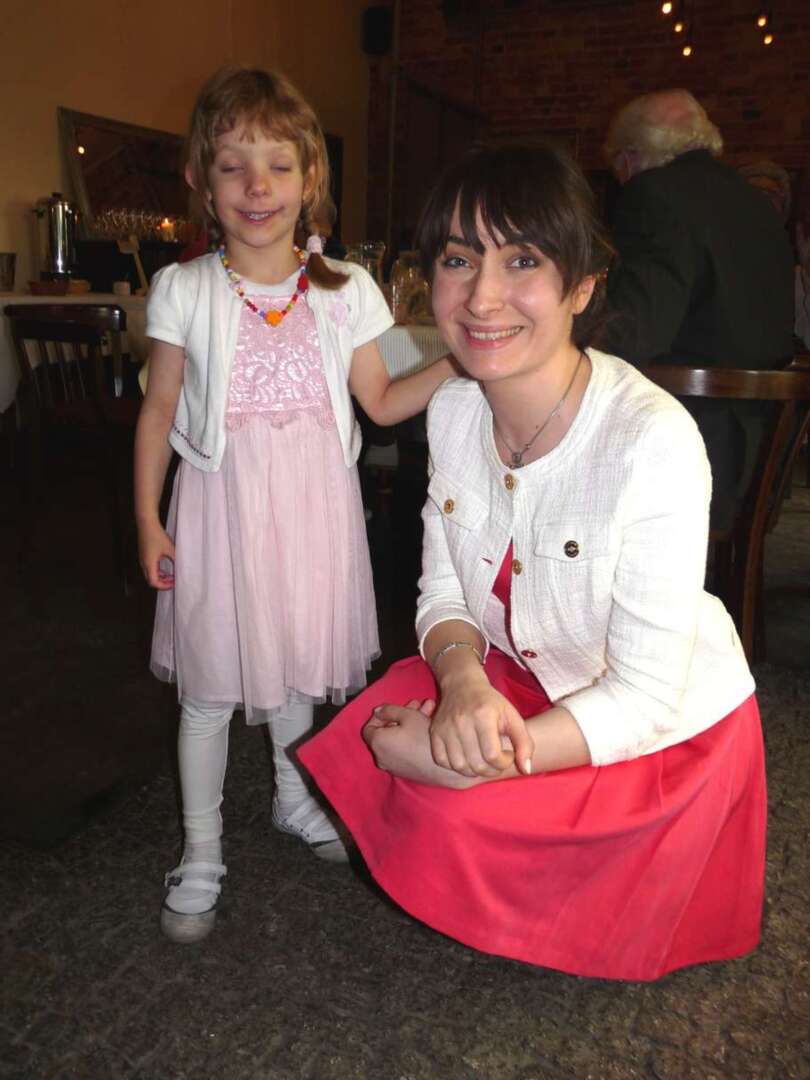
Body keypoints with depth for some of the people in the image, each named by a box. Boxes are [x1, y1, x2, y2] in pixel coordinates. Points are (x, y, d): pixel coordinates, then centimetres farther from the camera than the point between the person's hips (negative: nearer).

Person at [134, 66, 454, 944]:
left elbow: (380, 402, 6)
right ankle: (201, 851, 25)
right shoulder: (184, 291, -3)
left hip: (313, 505, 2)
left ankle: (293, 796, 43)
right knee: (209, 683, 6)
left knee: (295, 663, 18)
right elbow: (159, 409, 0)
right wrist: (147, 519, -2)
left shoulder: (344, 290, 1)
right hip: (221, 502, -2)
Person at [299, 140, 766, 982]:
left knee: (447, 811, -22)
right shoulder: (453, 410, -10)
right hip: (514, 681, 6)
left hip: (666, 725, -5)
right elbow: (442, 590, -3)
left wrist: (455, 759, -30)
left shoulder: (653, 439, -31)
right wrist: (461, 676, -25)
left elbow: (646, 699, -27)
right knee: (364, 742, -14)